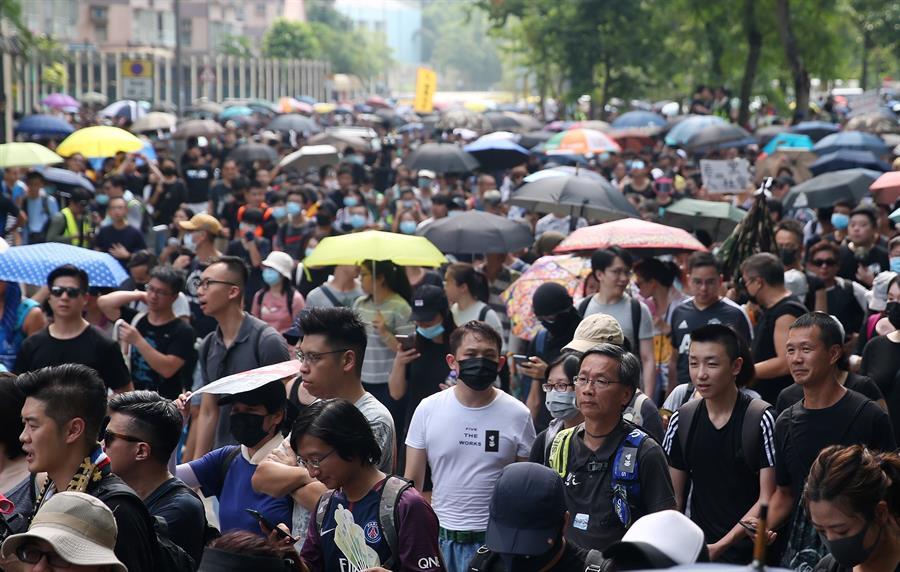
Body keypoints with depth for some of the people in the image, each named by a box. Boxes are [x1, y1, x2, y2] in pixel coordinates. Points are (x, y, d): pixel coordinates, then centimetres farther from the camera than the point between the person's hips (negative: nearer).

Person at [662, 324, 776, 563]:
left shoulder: (762, 420, -9)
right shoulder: (681, 421, 4)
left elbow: (767, 499, -10)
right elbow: (674, 498, 9)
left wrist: (722, 545, -18)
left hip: (749, 552, -3)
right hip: (696, 552, 3)